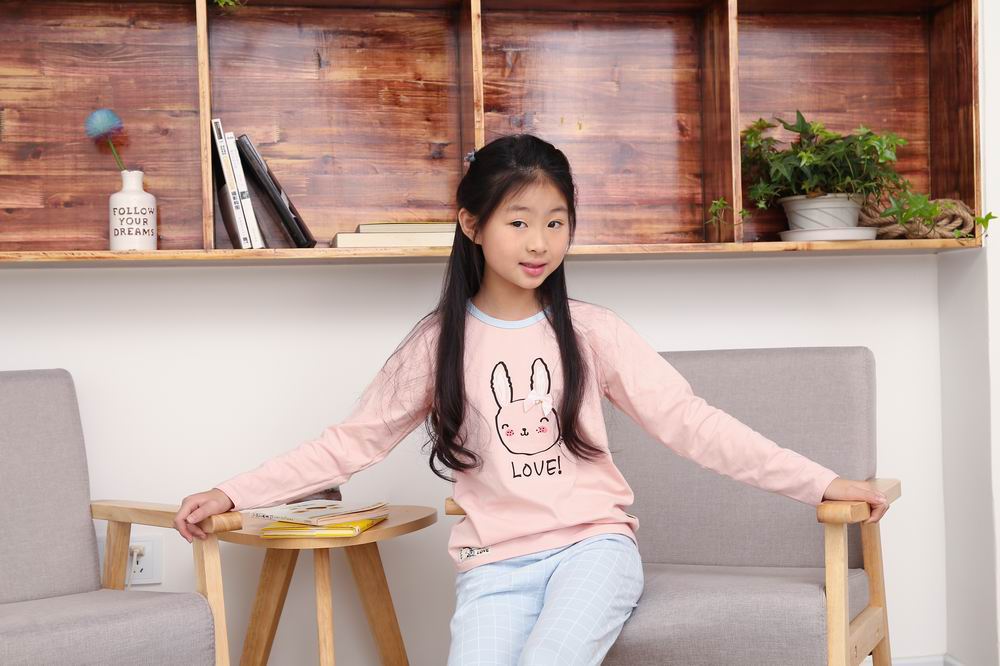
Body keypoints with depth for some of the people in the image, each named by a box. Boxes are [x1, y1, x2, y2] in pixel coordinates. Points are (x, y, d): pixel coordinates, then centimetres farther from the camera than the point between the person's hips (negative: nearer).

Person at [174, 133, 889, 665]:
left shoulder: (590, 332, 2)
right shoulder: (438, 343, 4)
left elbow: (687, 419, -2)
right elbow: (354, 440, 8)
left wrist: (818, 482, -9)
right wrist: (233, 493, 1)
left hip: (594, 544, -1)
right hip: (495, 564, 1)